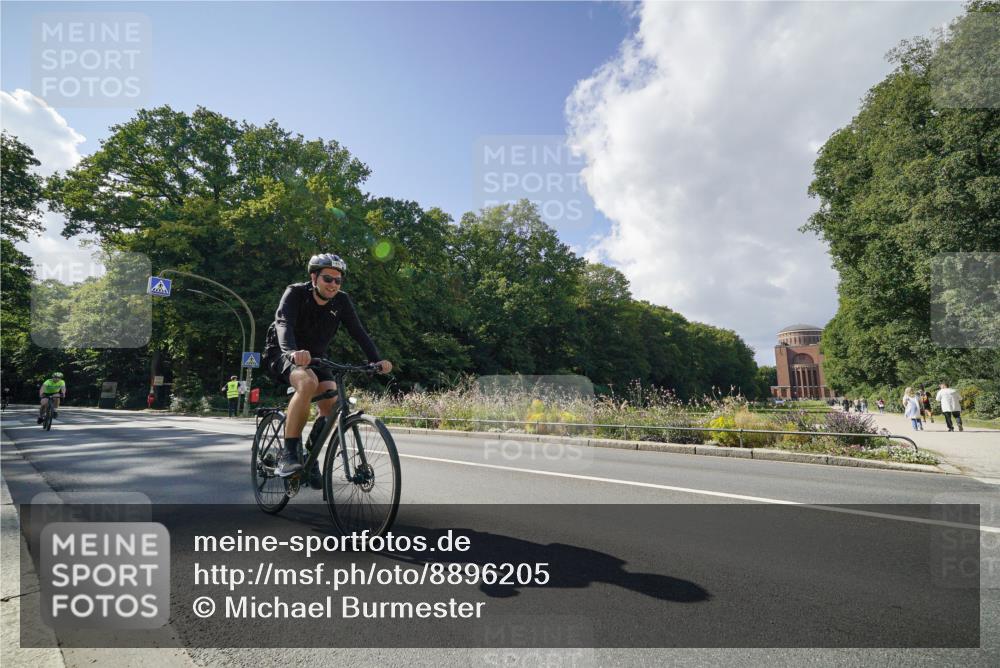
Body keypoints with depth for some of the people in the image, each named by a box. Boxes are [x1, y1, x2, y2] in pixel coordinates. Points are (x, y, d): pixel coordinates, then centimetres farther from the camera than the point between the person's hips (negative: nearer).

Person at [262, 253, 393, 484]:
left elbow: (358, 332, -15)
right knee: (308, 382, -36)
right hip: (282, 354, -4)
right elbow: (283, 323, -36)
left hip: (314, 358, 5)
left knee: (332, 404, -17)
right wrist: (293, 352, -56)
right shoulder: (296, 293, -19)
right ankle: (288, 454, -27)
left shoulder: (341, 302, -8)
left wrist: (377, 360, -31)